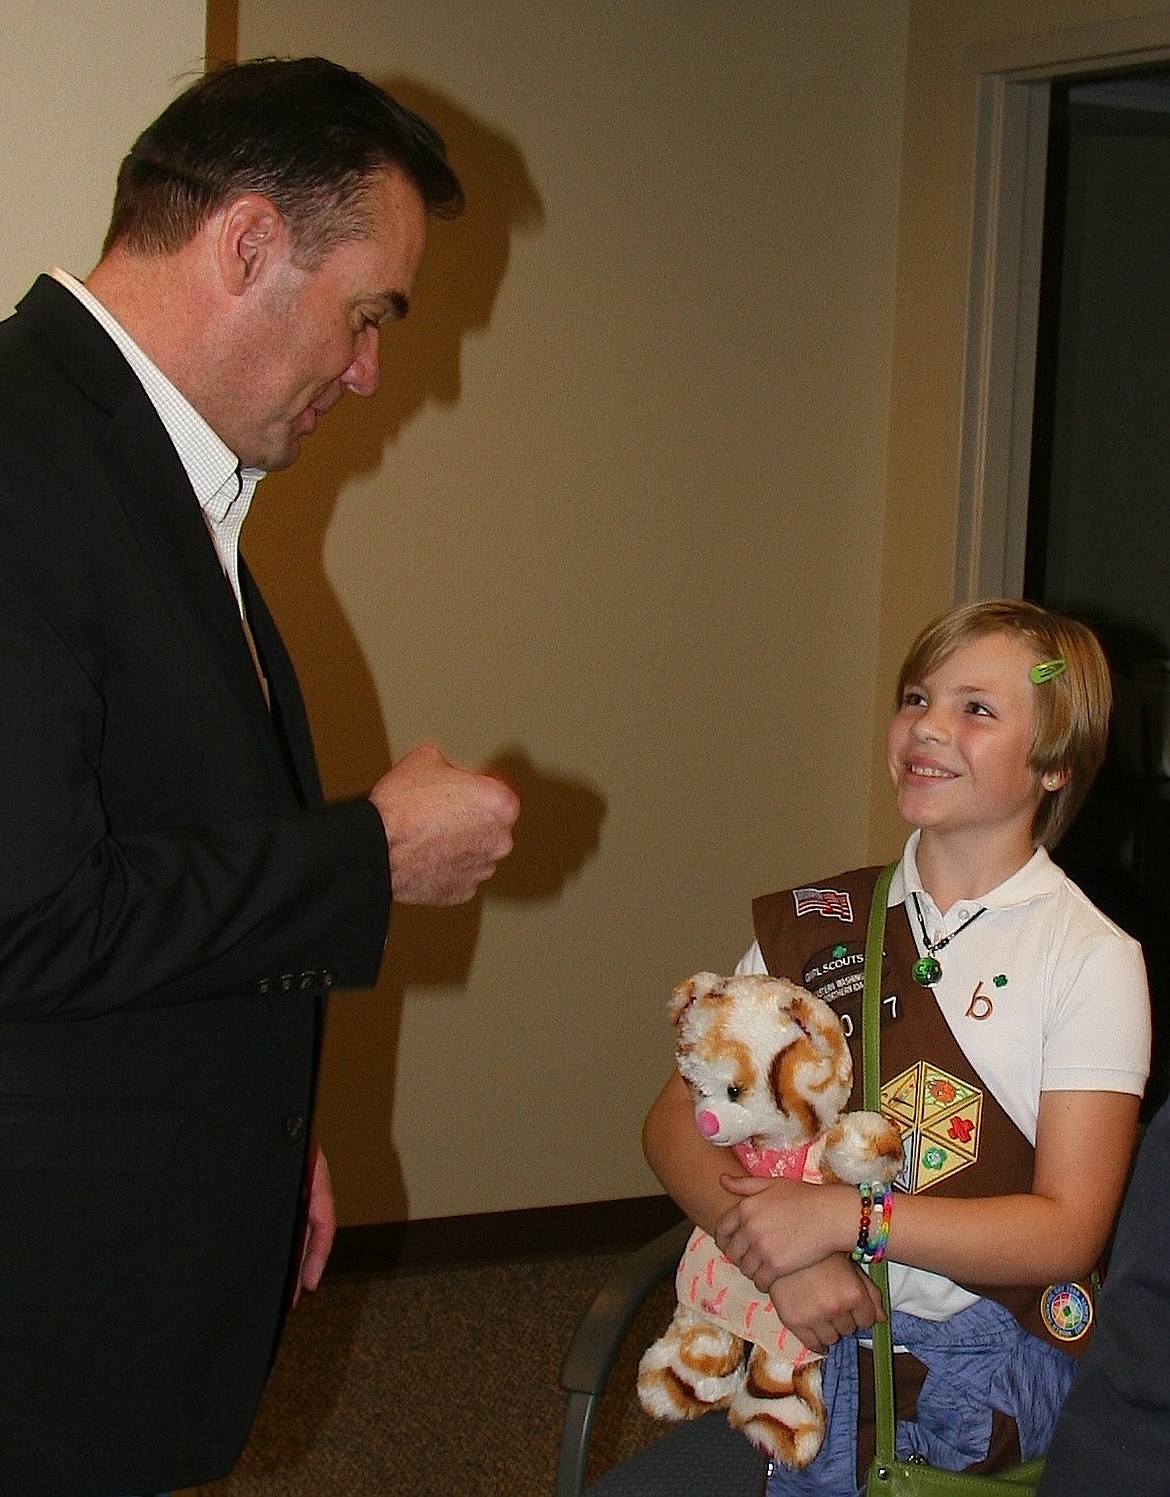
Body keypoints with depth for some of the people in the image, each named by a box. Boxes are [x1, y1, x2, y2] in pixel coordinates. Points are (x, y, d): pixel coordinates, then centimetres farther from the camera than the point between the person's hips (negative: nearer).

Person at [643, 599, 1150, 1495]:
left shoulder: (1090, 958, -3)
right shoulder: (815, 924, 7)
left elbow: (1067, 1231, -8)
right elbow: (678, 1120, 4)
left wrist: (850, 1217, -17)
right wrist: (782, 1257, -14)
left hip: (987, 1373, -3)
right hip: (806, 1344, 3)